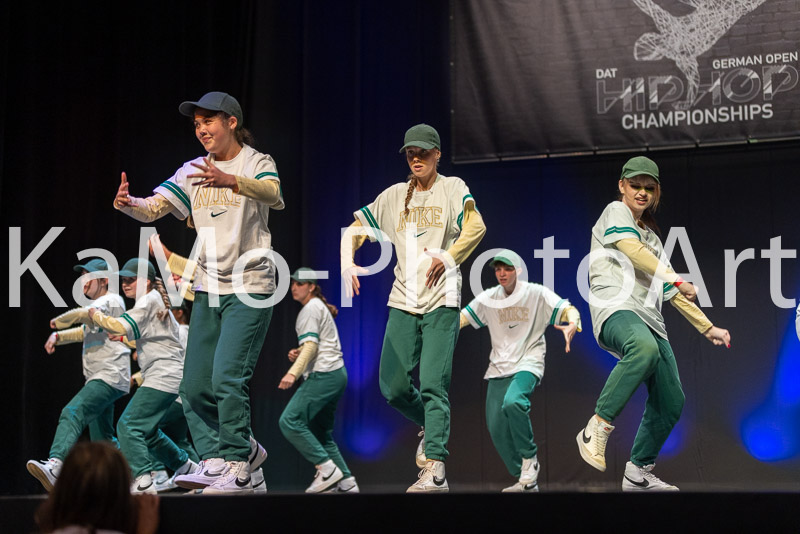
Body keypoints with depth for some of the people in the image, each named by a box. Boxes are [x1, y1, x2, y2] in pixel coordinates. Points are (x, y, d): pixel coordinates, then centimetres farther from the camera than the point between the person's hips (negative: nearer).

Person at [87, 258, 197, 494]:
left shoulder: (149, 300, -9)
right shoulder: (153, 301, 20)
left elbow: (122, 326, -20)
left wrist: (97, 316, -5)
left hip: (162, 377, -10)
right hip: (165, 377, 10)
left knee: (128, 425, -16)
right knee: (147, 430, 20)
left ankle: (142, 481, -24)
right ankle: (186, 467, 30)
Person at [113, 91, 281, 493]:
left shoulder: (256, 162, -5)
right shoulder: (192, 172, 10)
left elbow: (270, 192, -28)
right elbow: (153, 208, 0)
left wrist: (231, 181, -47)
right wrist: (128, 204, -24)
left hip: (249, 287, -6)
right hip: (207, 290, 6)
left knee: (228, 378, -15)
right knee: (194, 385, 4)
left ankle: (237, 469, -7)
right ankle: (215, 458, 16)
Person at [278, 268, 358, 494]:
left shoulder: (310, 309, -7)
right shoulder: (320, 307, 24)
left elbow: (311, 345, -19)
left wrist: (293, 373, -30)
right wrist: (298, 354, 14)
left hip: (323, 375, -11)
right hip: (336, 373, 11)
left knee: (290, 421, -15)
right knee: (321, 432, 11)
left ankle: (326, 468, -18)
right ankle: (346, 482, 6)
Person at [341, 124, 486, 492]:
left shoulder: (452, 188, 4)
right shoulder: (395, 196, 16)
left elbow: (476, 227, -13)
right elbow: (356, 229, 20)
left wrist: (447, 258, -24)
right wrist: (347, 264, 2)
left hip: (441, 300, -5)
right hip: (403, 300, 5)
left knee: (433, 385, -14)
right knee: (393, 387, 0)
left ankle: (435, 470, -16)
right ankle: (430, 425, 30)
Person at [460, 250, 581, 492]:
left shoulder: (537, 294, -3)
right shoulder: (488, 298, 8)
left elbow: (569, 310, -9)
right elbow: (462, 318, 7)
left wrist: (572, 324, -33)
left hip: (528, 363, -5)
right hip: (498, 367, 5)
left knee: (513, 402, -34)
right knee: (496, 428, -2)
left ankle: (530, 458, -15)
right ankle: (525, 480, 12)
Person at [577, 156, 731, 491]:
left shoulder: (651, 237, 31)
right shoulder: (616, 212, 9)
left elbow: (670, 292, 34)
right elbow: (631, 249, -11)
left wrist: (708, 328, 30)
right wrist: (676, 279, -18)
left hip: (650, 322, 9)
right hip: (616, 310, -8)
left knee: (670, 402, 2)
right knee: (645, 348, -40)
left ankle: (638, 473, 14)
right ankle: (597, 428, -35)